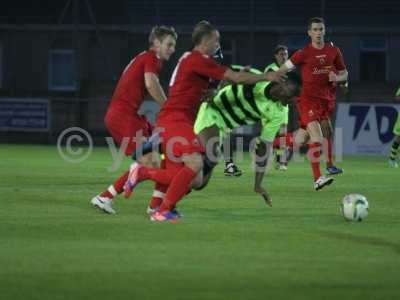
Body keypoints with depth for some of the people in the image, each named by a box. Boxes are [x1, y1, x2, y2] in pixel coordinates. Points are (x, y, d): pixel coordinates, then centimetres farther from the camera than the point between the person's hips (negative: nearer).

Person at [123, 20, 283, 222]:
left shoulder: (190, 59, 19)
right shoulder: (198, 60, -11)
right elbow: (236, 78, -12)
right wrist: (266, 77, -2)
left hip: (171, 121, 10)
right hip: (175, 120, -10)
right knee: (195, 163, -22)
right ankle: (163, 211, -19)